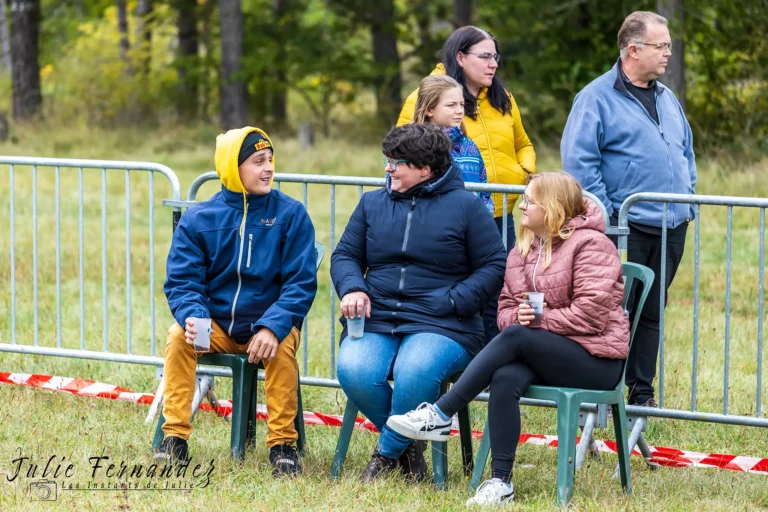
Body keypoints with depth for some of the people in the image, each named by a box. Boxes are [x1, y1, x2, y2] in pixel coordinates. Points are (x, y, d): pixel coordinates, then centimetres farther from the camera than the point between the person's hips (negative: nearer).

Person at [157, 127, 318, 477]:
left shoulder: (291, 215, -4)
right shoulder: (197, 219, -1)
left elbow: (301, 283, -9)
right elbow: (182, 281, -4)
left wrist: (273, 326, -25)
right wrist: (193, 316, -27)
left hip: (269, 325, -2)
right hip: (215, 326, 2)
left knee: (282, 346, -33)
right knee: (178, 336, -27)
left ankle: (283, 445, -20)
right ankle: (175, 438, -19)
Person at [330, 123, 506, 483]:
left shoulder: (466, 206, 5)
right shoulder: (373, 203, 18)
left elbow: (494, 267, 2)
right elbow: (345, 255, 20)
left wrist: (454, 301, -11)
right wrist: (352, 289, -2)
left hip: (440, 326, -4)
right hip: (376, 319, 4)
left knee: (415, 373, -37)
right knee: (353, 371, -29)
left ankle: (389, 451, -8)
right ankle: (408, 444, -2)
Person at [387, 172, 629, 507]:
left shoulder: (589, 245, -8)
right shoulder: (524, 249, 15)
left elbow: (592, 311, -18)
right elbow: (507, 306, 14)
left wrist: (541, 319, -17)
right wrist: (518, 315, -10)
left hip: (596, 360, -6)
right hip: (544, 356, 6)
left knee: (515, 337, -30)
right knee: (506, 378, -29)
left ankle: (440, 415, -27)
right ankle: (500, 482, -29)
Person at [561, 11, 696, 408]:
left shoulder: (667, 99, 16)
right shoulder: (597, 98, -6)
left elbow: (686, 150, 27)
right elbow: (578, 159, -12)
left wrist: (688, 197, 14)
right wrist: (603, 214, -15)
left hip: (672, 227, 7)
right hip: (627, 227, -7)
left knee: (652, 313, 10)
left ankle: (642, 392, 17)